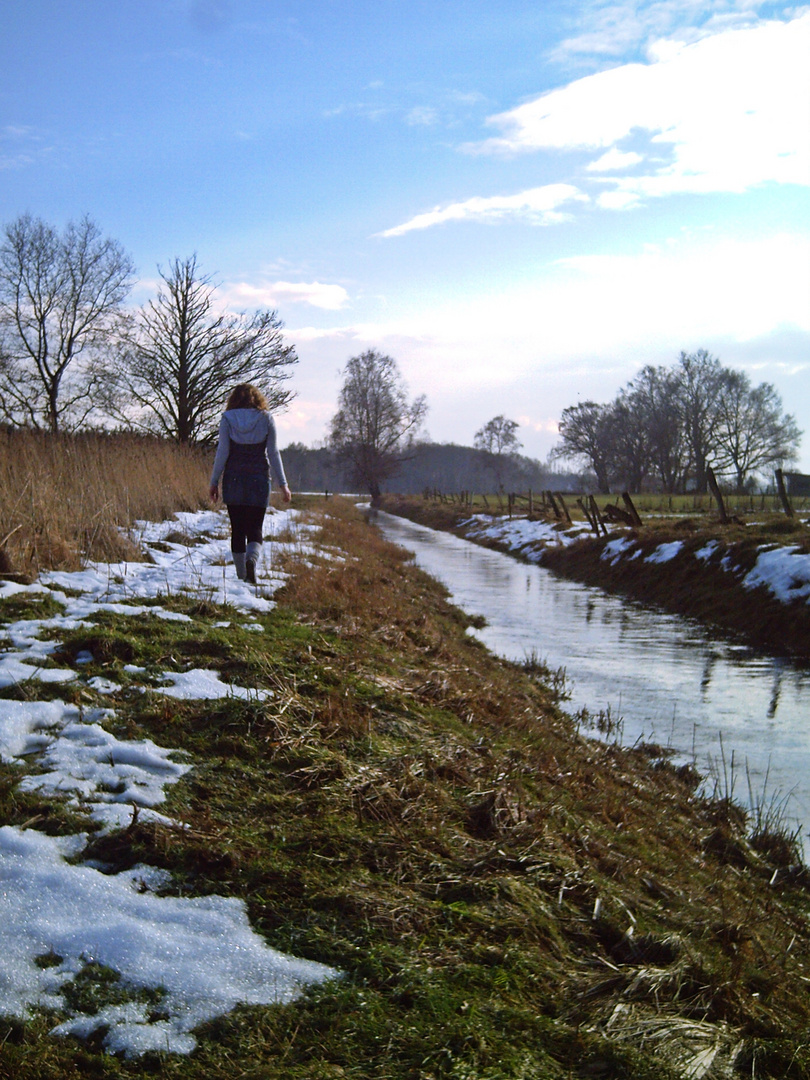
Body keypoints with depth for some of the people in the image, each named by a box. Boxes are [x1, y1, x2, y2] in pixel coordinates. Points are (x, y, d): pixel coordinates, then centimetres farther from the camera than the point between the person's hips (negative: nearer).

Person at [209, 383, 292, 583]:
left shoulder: (227, 419, 1)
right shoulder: (266, 419, 2)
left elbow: (222, 452, -4)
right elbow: (273, 453, 1)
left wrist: (214, 481, 2)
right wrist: (282, 484, 5)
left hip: (233, 479, 0)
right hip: (259, 480, 0)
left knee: (237, 530, 9)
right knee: (255, 529, 2)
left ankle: (242, 576, 9)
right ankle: (252, 559, -28)